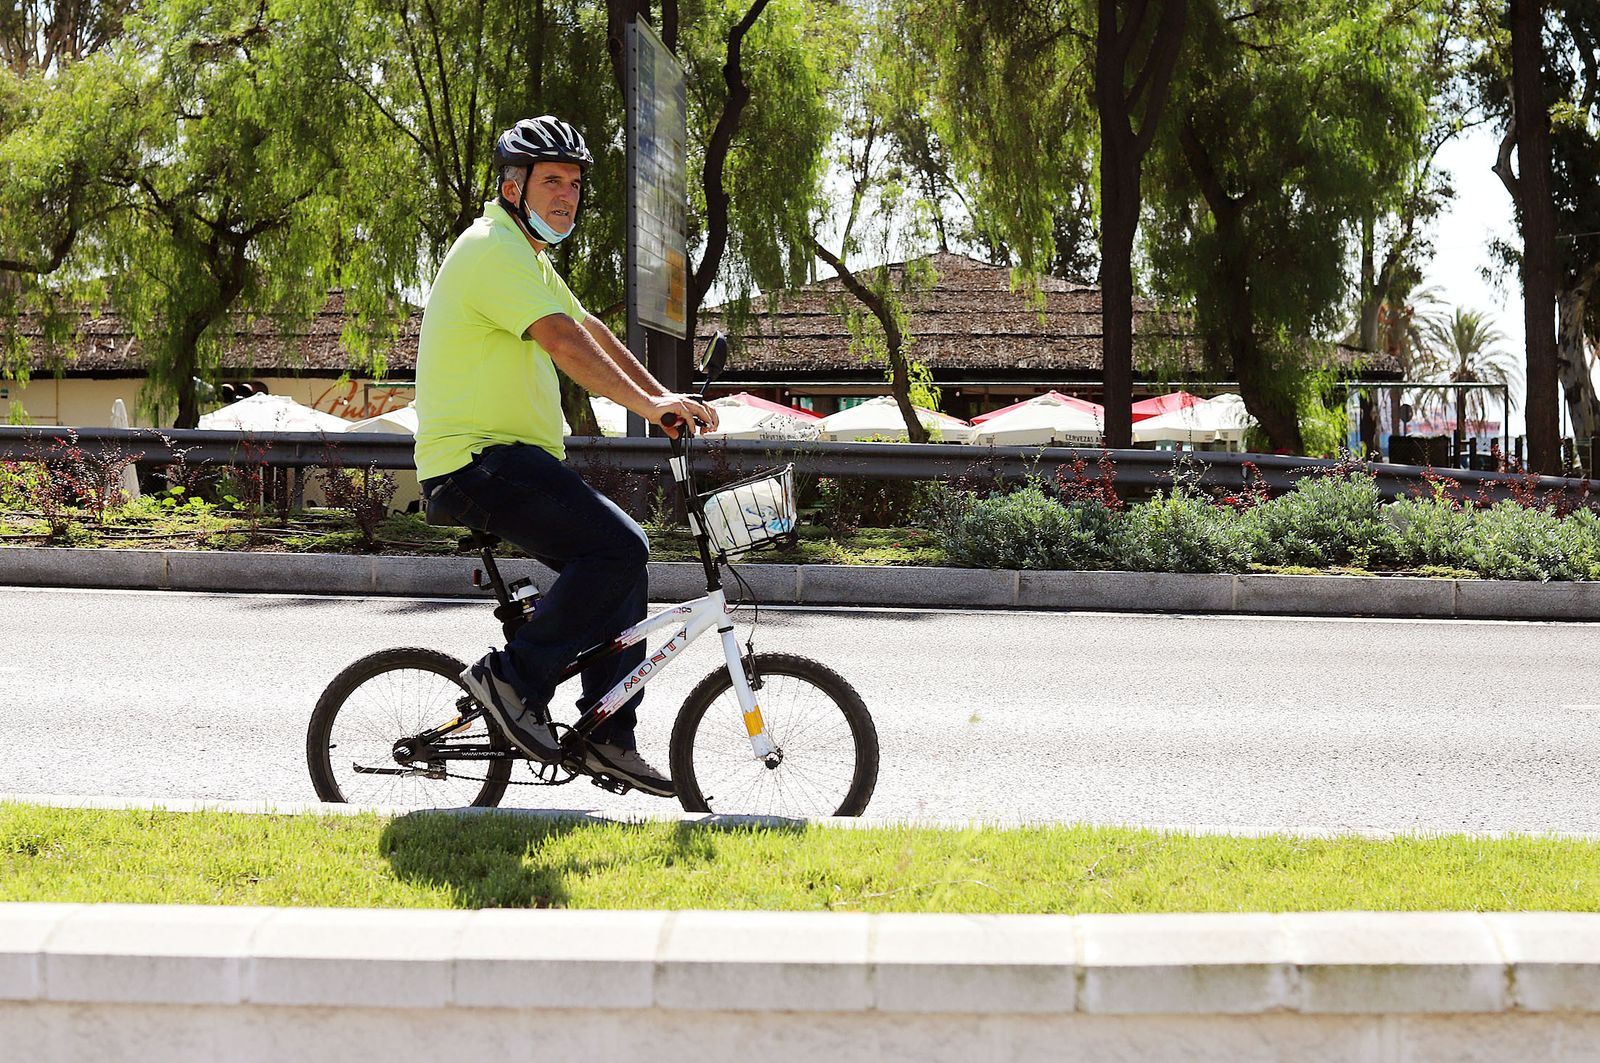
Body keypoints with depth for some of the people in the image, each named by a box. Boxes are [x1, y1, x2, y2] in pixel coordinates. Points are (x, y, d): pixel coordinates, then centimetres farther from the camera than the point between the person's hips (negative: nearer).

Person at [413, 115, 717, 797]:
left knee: (619, 556, 11)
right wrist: (647, 405, -28)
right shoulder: (494, 249, -13)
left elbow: (590, 331, 23)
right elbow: (563, 341, -25)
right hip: (478, 462, -11)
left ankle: (609, 737, 12)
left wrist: (663, 397, 15)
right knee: (618, 547, -21)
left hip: (512, 459, 11)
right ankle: (513, 678, -13)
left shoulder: (524, 253, 22)